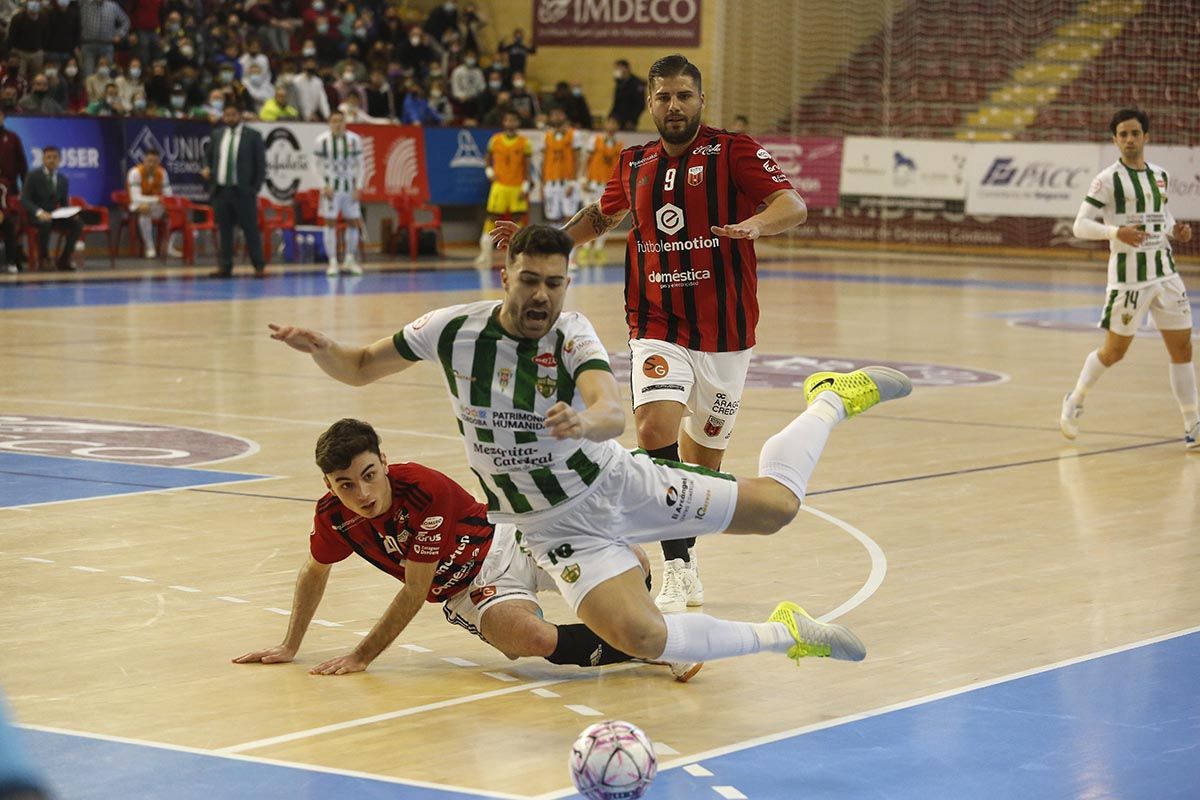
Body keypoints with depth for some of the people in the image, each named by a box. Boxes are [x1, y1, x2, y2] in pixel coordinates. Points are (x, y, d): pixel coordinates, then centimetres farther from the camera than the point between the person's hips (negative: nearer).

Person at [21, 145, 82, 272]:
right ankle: (44, 259, -21)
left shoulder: (63, 180, 11)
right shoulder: (33, 176, -4)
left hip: (53, 214, 5)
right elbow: (24, 200, -11)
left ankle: (64, 260, -15)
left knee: (77, 223, -22)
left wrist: (70, 213, -9)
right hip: (35, 215, -5)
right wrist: (39, 212, -29)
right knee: (45, 223, -40)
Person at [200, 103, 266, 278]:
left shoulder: (253, 136, 0)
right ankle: (225, 267, 11)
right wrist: (208, 170, 1)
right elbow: (211, 158, 23)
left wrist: (255, 189, -7)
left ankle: (259, 267, 0)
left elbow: (261, 165, -1)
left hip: (243, 191, -4)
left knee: (251, 230, -4)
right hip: (221, 190, 4)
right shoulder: (217, 135, 13)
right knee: (224, 231, 6)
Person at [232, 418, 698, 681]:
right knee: (528, 639, -34)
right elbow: (314, 574, 8)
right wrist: (289, 647, 10)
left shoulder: (424, 490, -31)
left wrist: (363, 656, -21)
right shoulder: (332, 518, -16)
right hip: (468, 593, 2)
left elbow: (414, 593, -24)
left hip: (506, 545, -2)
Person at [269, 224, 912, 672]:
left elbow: (615, 414, -37)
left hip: (619, 483, -1)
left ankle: (833, 400, 31)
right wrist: (320, 348, -19)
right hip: (556, 526, 1)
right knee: (642, 639, -24)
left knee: (778, 504, -2)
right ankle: (784, 635, 0)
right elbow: (359, 369, 2)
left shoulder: (572, 335, -18)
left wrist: (583, 422, -60)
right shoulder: (454, 329, -12)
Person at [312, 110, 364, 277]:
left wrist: (358, 187, -2)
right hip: (331, 187, -2)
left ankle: (350, 260, 19)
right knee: (330, 223, -5)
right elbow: (317, 164, -1)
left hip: (350, 186, 3)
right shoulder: (322, 140, -6)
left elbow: (359, 164, 6)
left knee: (353, 222, 5)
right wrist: (324, 186, -11)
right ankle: (332, 262, -1)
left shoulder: (354, 139, 0)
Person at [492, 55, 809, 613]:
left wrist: (756, 224, -38)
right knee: (656, 429, -23)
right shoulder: (635, 165, 8)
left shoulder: (733, 151, -5)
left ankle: (686, 552, 37)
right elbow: (601, 216, 28)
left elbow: (794, 206, -18)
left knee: (703, 456, 10)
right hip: (657, 328, 2)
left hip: (724, 331, -2)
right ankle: (676, 569, -17)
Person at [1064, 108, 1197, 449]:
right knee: (1114, 350, 4)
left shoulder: (1161, 176, 9)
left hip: (1165, 272, 5)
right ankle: (1075, 401, 28)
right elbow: (1080, 225, -11)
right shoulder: (1108, 179, -9)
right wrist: (1116, 232, -27)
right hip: (1128, 275, -5)